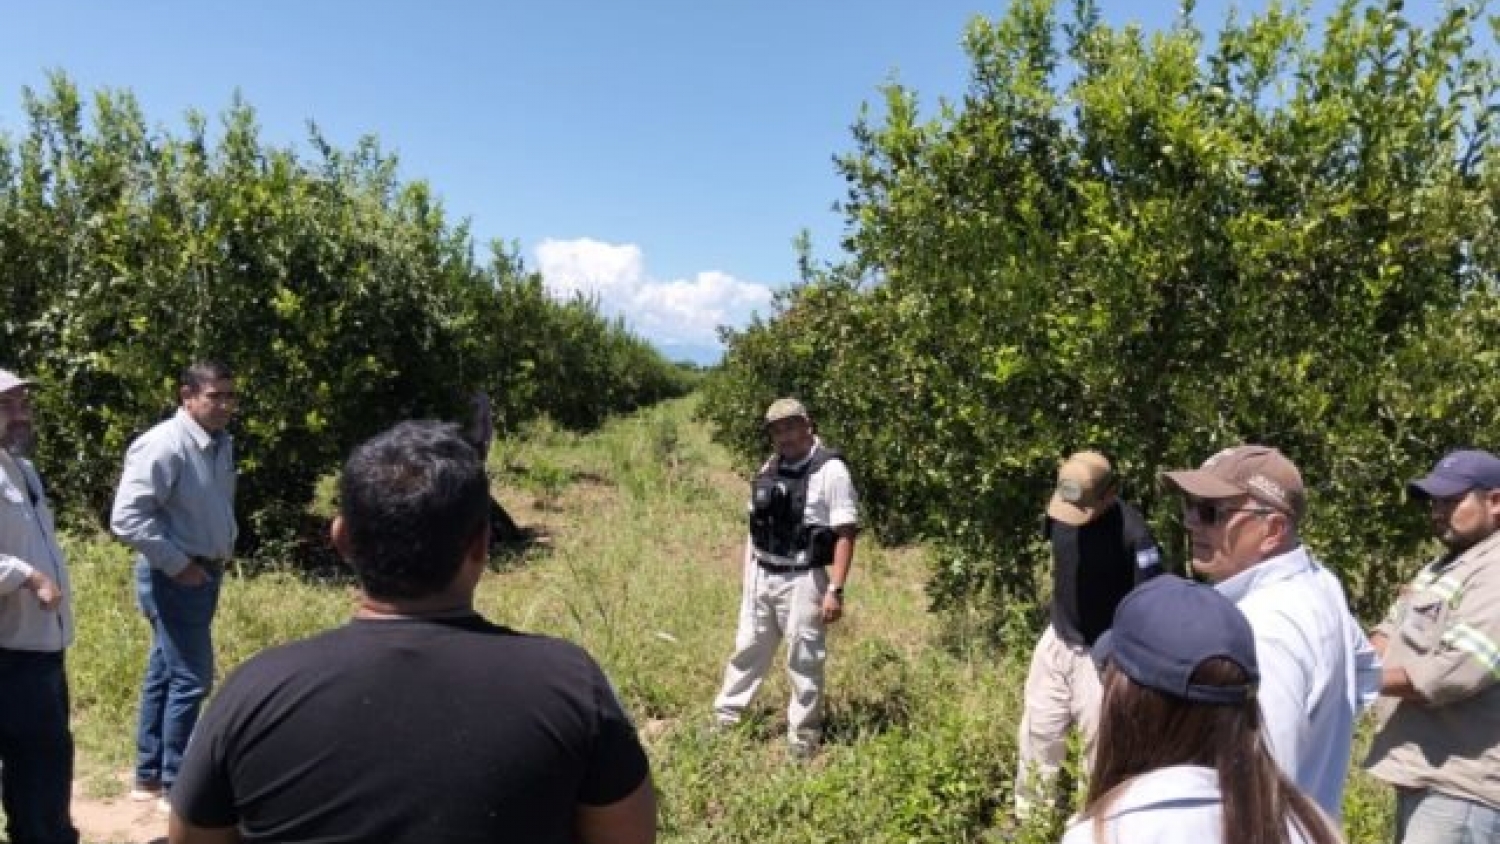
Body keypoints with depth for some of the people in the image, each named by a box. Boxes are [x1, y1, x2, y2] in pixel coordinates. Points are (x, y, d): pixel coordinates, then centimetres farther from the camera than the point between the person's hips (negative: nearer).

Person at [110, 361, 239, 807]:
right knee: (190, 679, -2)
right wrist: (178, 565, -20)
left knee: (165, 675, 18)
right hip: (174, 577, -9)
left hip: (204, 573, 9)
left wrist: (226, 547, 13)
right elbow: (127, 518, -25)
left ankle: (149, 776, 31)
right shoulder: (164, 445, -21)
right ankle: (176, 784, 13)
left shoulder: (221, 444, 8)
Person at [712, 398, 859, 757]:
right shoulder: (768, 469, 8)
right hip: (760, 578, 6)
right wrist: (746, 575, 15)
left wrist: (835, 589, -20)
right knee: (747, 651, 17)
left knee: (804, 663, 6)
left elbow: (845, 534, -15)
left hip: (803, 581, -6)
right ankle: (724, 721, 31)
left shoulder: (830, 470, -12)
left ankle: (803, 738, 21)